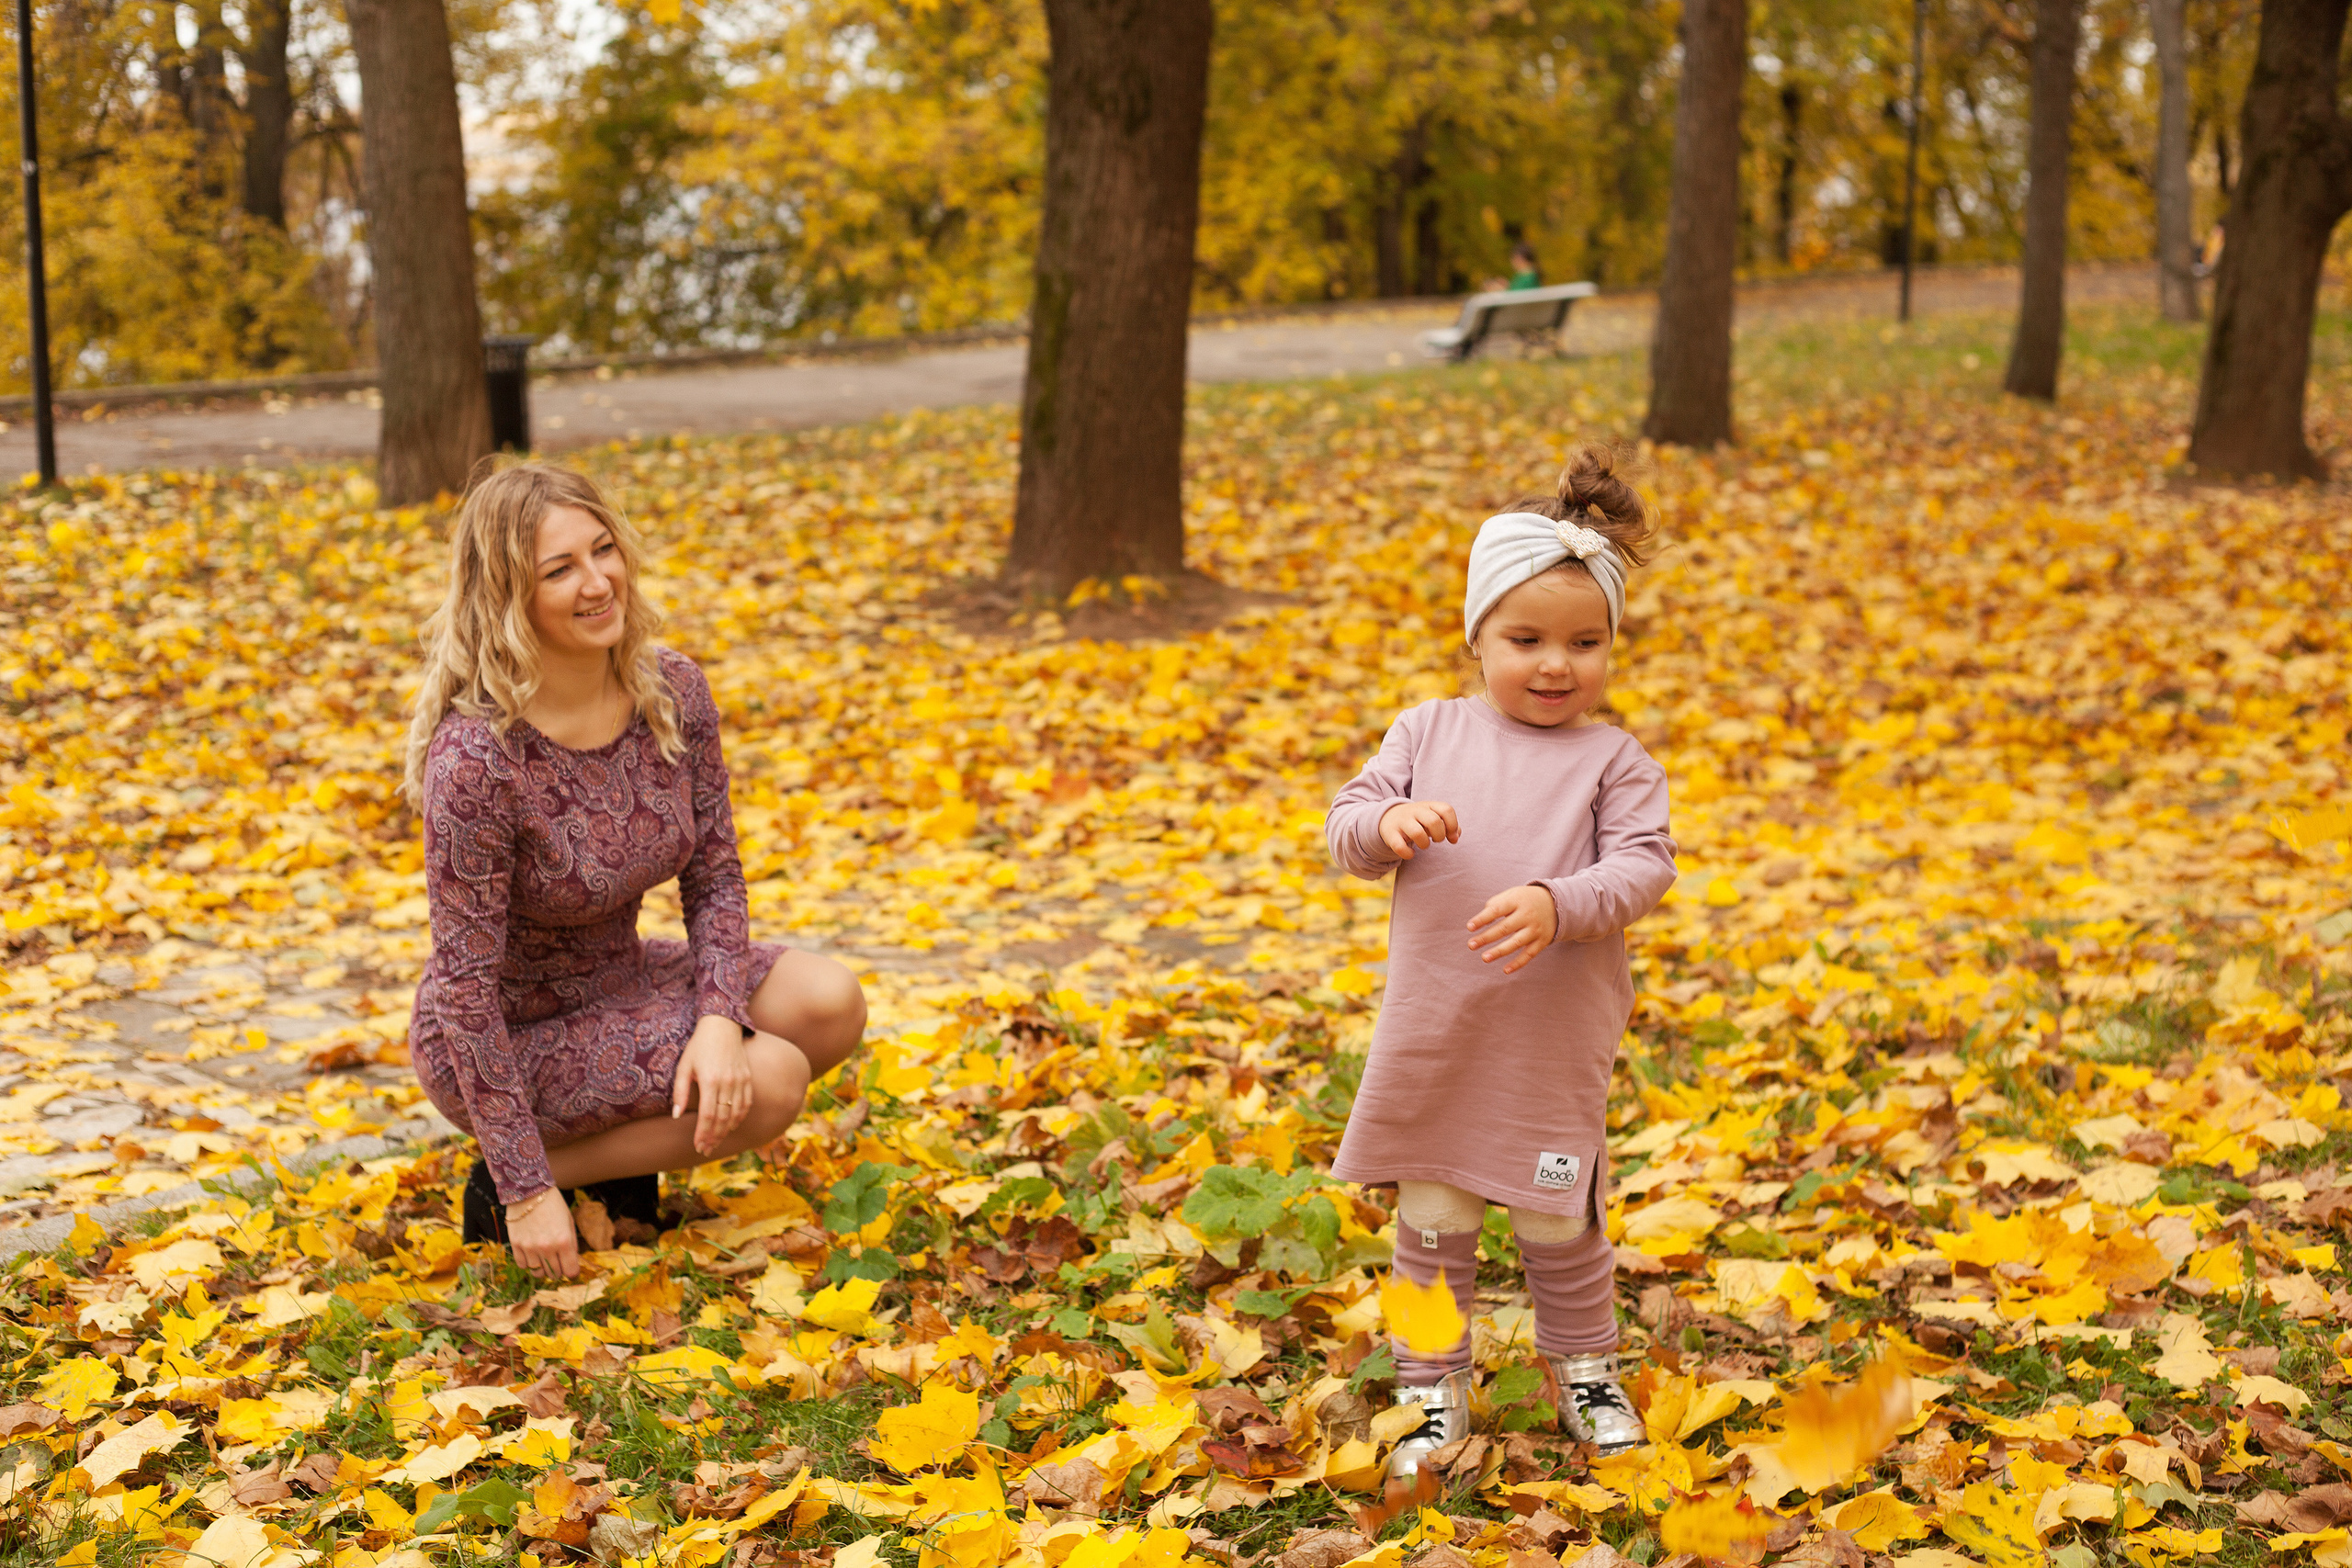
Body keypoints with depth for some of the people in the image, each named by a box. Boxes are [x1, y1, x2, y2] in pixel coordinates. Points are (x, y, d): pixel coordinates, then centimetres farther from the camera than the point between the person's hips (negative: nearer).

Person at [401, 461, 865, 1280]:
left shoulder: (673, 692, -10)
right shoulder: (476, 758, -29)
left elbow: (714, 874, -1)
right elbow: (465, 983, -24)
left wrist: (719, 1020, -21)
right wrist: (526, 1193, -23)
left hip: (619, 981, 7)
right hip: (506, 1038, -6)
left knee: (831, 1005, -14)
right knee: (772, 1080, -22)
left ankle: (620, 1153, 7)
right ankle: (506, 1183, -3)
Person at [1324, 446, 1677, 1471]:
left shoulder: (1612, 759, -3)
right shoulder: (1427, 732, 3)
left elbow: (1642, 867, -12)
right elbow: (1346, 829, 2)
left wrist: (1556, 904, -29)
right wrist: (1389, 823, -21)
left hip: (1554, 1045, -2)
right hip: (1430, 1036, 2)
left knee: (1559, 1225, 11)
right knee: (1432, 1221, 11)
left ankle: (1586, 1372, 34)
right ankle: (1433, 1391, 25)